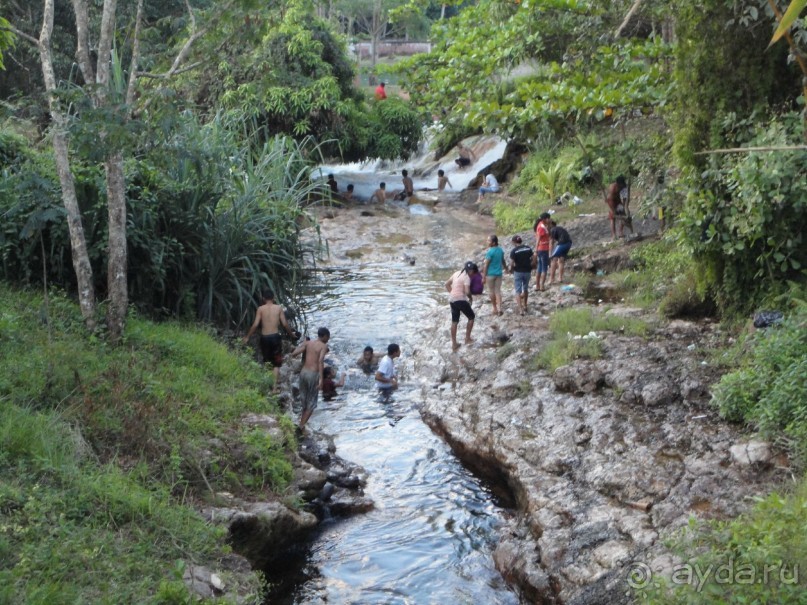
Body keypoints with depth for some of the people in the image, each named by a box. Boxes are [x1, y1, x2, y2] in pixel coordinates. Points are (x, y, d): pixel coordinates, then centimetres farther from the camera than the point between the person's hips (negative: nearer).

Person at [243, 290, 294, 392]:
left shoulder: (260, 309, -2)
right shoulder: (279, 308, -1)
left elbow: (255, 325, -7)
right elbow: (285, 324, -2)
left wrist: (247, 337, 3)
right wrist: (291, 333, 14)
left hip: (264, 337, 1)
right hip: (275, 336, -1)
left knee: (266, 362, 19)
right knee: (276, 363, 7)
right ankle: (275, 386, 0)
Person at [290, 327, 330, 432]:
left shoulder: (308, 343, 9)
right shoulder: (324, 346, -4)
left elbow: (293, 354, -2)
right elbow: (320, 361, -20)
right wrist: (321, 378, -26)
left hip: (303, 372, 5)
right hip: (313, 374, -5)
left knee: (304, 400, 20)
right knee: (311, 403, 7)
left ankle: (302, 424, 25)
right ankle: (301, 426, -1)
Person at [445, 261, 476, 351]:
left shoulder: (457, 273, 12)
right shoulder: (466, 277, -12)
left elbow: (447, 284, 20)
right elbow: (467, 292, -20)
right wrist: (470, 292, 2)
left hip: (452, 299, 8)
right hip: (460, 300, -8)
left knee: (454, 321, 12)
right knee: (471, 317, 12)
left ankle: (454, 344, 14)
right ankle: (467, 338, 13)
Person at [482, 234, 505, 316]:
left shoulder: (490, 252, -18)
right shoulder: (501, 250, 2)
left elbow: (486, 265, -16)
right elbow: (503, 261, 16)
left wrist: (483, 277, -13)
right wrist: (505, 268, 34)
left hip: (490, 274, -6)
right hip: (499, 273, 6)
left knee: (491, 291, 9)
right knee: (498, 291, 9)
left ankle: (495, 309, 17)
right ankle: (499, 308, 2)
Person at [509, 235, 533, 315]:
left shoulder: (514, 251, -14)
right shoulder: (528, 248, -1)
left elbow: (512, 264, -15)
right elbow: (532, 259, 3)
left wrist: (511, 270, 3)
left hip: (518, 272, -4)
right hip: (527, 271, 4)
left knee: (518, 291, 2)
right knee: (525, 288, 22)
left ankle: (520, 309, -7)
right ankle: (524, 305, 36)